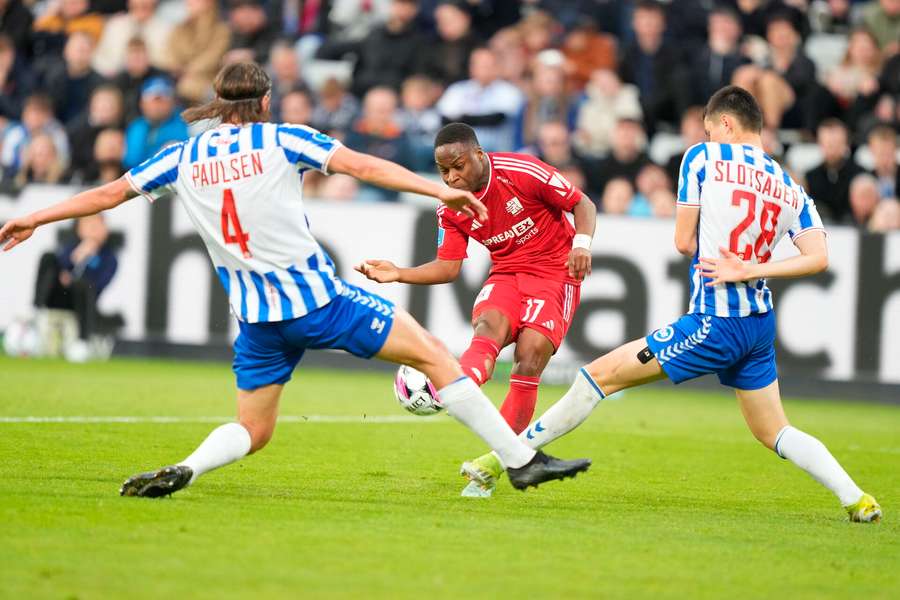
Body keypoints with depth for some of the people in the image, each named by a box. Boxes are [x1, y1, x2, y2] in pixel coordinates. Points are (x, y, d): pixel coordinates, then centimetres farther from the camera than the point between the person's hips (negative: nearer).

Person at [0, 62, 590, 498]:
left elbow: (109, 193, 14)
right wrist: (440, 189, -9)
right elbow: (364, 166, -8)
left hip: (258, 319, 4)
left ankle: (182, 471, -13)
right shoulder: (282, 140, -2)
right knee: (432, 352, 3)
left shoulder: (183, 158, 8)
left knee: (253, 429, 17)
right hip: (318, 296, -4)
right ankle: (521, 459, -1)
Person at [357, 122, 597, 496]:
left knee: (531, 353, -20)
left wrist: (581, 244, -27)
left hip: (555, 272, -4)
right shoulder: (452, 209, -3)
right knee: (488, 326, -29)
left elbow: (583, 204, -9)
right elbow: (448, 268, 4)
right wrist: (398, 274, -10)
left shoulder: (524, 173, -17)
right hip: (507, 274, 4)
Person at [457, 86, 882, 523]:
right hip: (761, 323, 6)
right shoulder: (790, 187, 9)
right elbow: (818, 257, -4)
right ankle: (857, 500, 8)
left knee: (601, 373, -1)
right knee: (774, 432, 20)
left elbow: (684, 241, -2)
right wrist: (750, 268, -7)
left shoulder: (704, 158, -3)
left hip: (716, 323, -6)